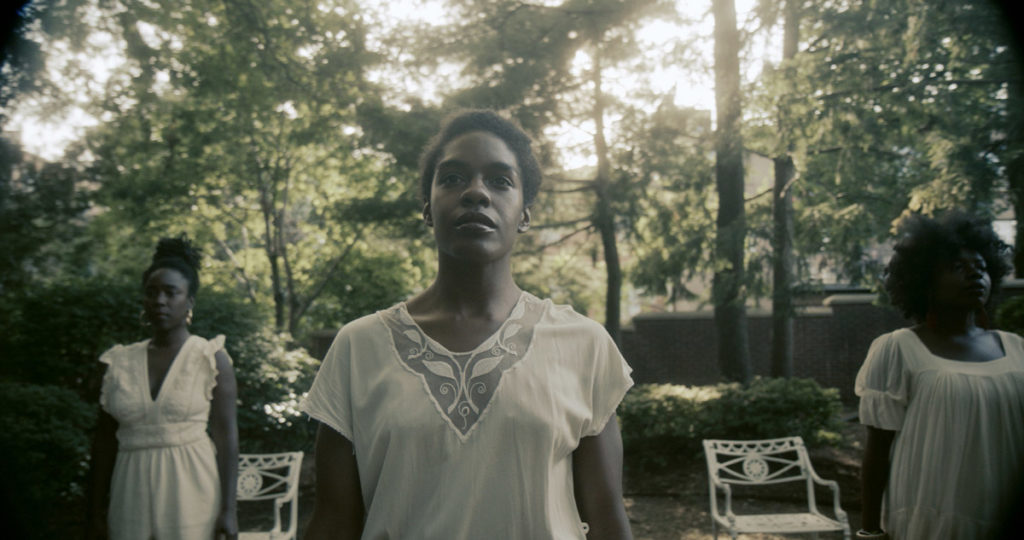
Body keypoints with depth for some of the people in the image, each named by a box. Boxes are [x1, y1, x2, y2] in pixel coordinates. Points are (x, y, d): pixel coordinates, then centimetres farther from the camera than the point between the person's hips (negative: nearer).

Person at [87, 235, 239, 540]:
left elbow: (226, 436, -6)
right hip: (132, 497, 3)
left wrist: (228, 509, -9)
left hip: (192, 493, -3)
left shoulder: (211, 358, -5)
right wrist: (96, 509, 10)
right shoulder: (120, 362, 5)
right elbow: (105, 439, 9)